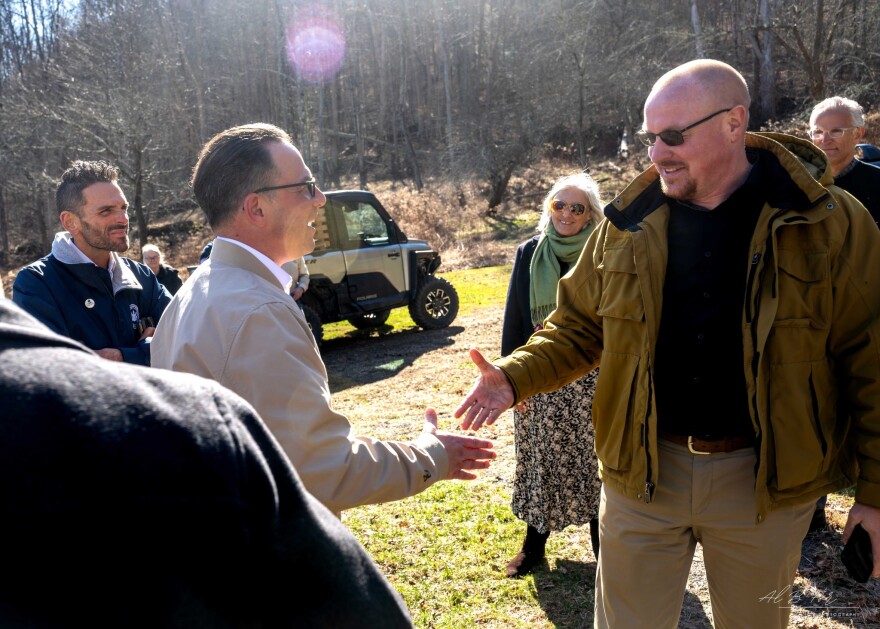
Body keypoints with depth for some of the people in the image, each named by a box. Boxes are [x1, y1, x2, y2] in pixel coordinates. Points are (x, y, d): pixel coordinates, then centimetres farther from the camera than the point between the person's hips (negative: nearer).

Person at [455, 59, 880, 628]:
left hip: (765, 480, -1)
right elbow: (579, 326, 6)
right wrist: (515, 378, -10)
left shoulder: (830, 223, -9)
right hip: (644, 472, 2)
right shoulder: (628, 224, -1)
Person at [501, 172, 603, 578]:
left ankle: (601, 539, 29)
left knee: (595, 460, 8)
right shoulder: (530, 254, 2)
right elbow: (514, 317, 4)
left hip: (592, 379, -1)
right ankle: (534, 542, 27)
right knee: (540, 460, 10)